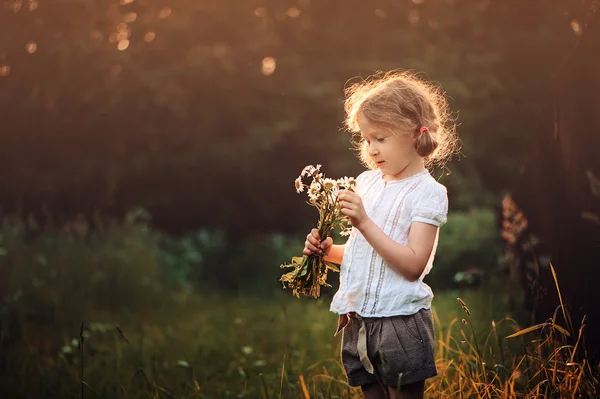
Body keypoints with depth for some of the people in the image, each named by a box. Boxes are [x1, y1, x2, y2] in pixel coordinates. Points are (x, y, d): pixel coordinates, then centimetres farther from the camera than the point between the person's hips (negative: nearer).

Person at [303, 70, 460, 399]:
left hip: (400, 321, -7)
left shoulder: (427, 192, -9)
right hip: (359, 320, 7)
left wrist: (364, 223, -22)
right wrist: (329, 250, 1)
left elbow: (413, 265, -19)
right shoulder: (367, 183, 11)